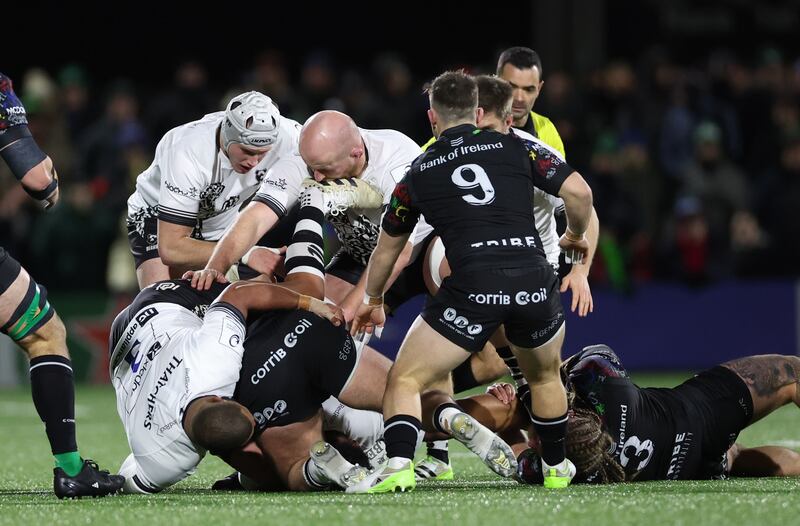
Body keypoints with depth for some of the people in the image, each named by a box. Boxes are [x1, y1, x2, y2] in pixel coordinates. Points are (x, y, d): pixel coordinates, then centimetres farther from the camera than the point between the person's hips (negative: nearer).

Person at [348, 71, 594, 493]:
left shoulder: (418, 173, 15)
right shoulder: (515, 147, 13)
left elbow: (386, 249, 28)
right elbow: (579, 192, 4)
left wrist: (373, 300, 45)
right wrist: (576, 236, 25)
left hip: (473, 287, -2)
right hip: (534, 280, 2)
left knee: (404, 380, 7)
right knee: (545, 376, 31)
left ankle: (398, 465, -14)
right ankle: (556, 468, 40)